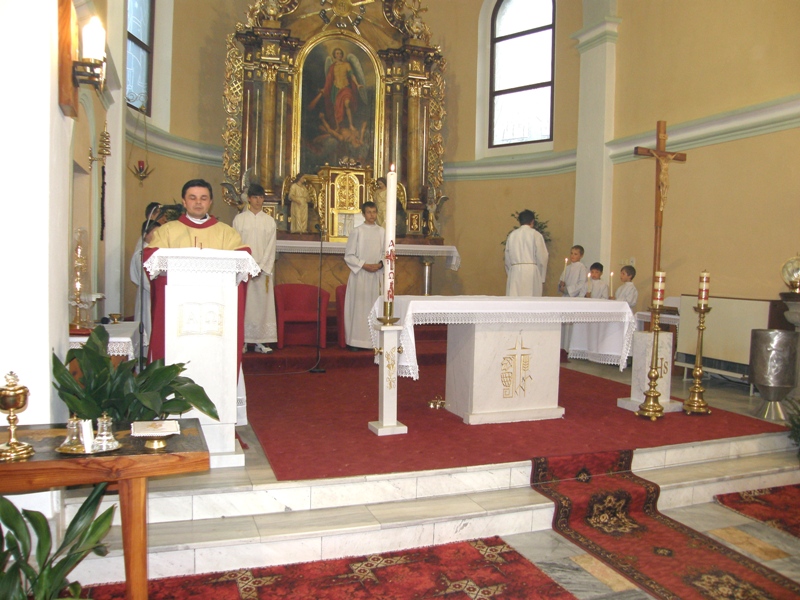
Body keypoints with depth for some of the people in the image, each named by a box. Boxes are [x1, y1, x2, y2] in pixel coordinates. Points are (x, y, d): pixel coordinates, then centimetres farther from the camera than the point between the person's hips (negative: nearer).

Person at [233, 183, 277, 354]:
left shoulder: (270, 221, 9)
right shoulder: (239, 219, 5)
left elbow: (271, 247, 3)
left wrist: (261, 267, -8)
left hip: (263, 269, 1)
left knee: (262, 304, -1)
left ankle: (260, 341, 3)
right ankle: (243, 340, 2)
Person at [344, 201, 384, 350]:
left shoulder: (382, 231, 8)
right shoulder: (357, 231, -1)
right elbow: (349, 256, -2)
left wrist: (380, 264, -7)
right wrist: (364, 265, -12)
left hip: (376, 275, 3)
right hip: (360, 275, -3)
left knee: (374, 306, 3)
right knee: (358, 306, -3)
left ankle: (373, 339, 9)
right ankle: (355, 340, 2)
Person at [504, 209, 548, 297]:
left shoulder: (512, 235, 8)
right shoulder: (536, 235, -1)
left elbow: (507, 258, 12)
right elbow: (542, 257, -1)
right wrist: (542, 277, 8)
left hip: (515, 272, 3)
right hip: (531, 271, -3)